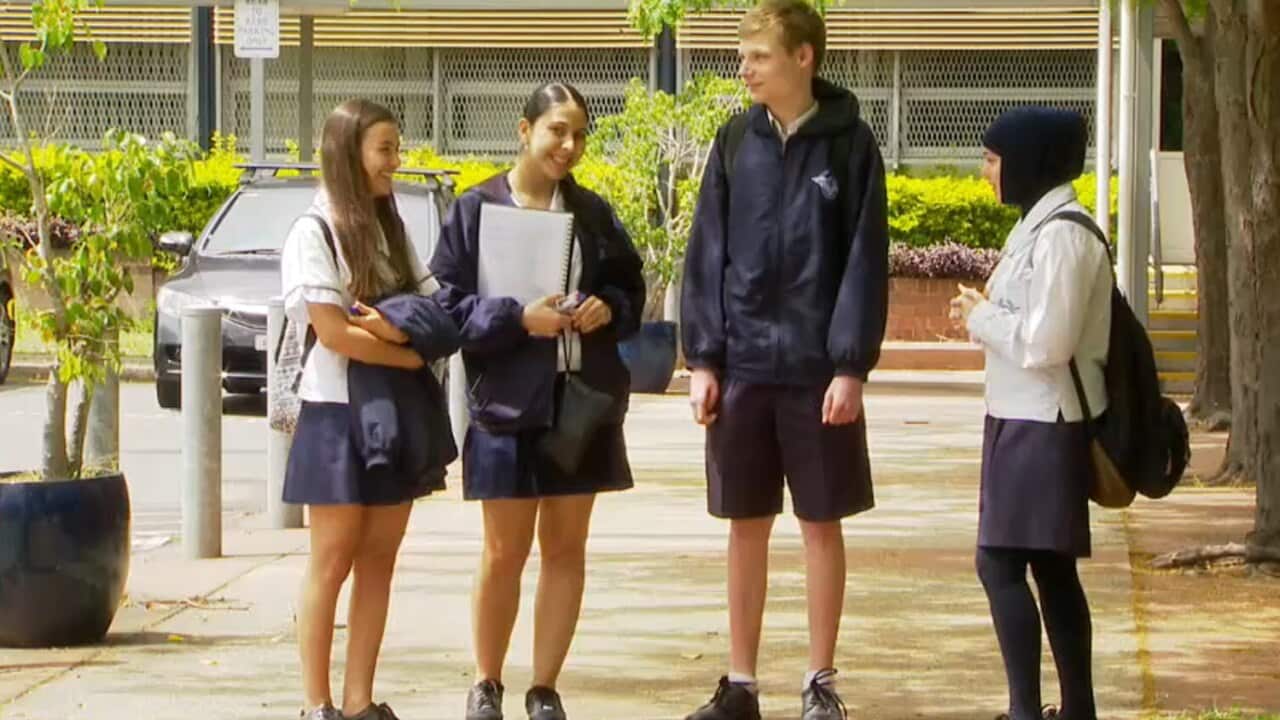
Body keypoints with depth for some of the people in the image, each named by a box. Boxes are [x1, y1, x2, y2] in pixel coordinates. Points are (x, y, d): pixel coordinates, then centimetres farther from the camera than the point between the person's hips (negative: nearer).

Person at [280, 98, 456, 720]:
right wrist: (412, 353, -12)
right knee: (332, 563, -3)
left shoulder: (389, 231, 13)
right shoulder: (314, 231, -9)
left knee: (378, 562, 5)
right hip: (339, 413, -7)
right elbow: (332, 331, -17)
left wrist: (388, 327, -15)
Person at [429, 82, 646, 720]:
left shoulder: (593, 212, 7)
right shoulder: (476, 210, -3)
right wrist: (518, 318, -19)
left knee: (565, 548, 7)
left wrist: (608, 308, -7)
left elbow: (630, 289, 15)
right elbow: (448, 303, -6)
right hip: (509, 402, -3)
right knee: (505, 552, 3)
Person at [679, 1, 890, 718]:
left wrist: (851, 366, -11)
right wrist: (703, 359, 0)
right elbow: (708, 255, 6)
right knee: (747, 526, 8)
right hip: (742, 364, 3)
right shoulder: (736, 141, 5)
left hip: (817, 369, -3)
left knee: (822, 523, 5)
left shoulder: (850, 144, -4)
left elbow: (865, 263, -6)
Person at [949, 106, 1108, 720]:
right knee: (1050, 567, 12)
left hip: (1041, 427, -10)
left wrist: (981, 315, -9)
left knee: (1000, 563, -9)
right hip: (1029, 421, 10)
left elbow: (1045, 343, -22)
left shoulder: (1061, 235, -17)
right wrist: (985, 314, 4)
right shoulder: (1041, 226, 14)